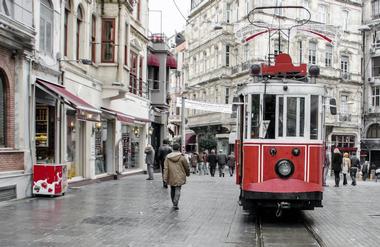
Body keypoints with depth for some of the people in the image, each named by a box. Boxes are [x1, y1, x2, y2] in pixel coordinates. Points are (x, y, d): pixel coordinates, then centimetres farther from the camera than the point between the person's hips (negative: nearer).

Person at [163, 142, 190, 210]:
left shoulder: (168, 157, -2)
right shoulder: (181, 157, -8)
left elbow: (166, 168, -5)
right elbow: (186, 167, 2)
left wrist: (165, 178, -3)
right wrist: (187, 173, 22)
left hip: (171, 177, 3)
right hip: (179, 177, -3)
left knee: (172, 189, 18)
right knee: (178, 190, -2)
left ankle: (174, 203, 28)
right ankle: (175, 204, -14)